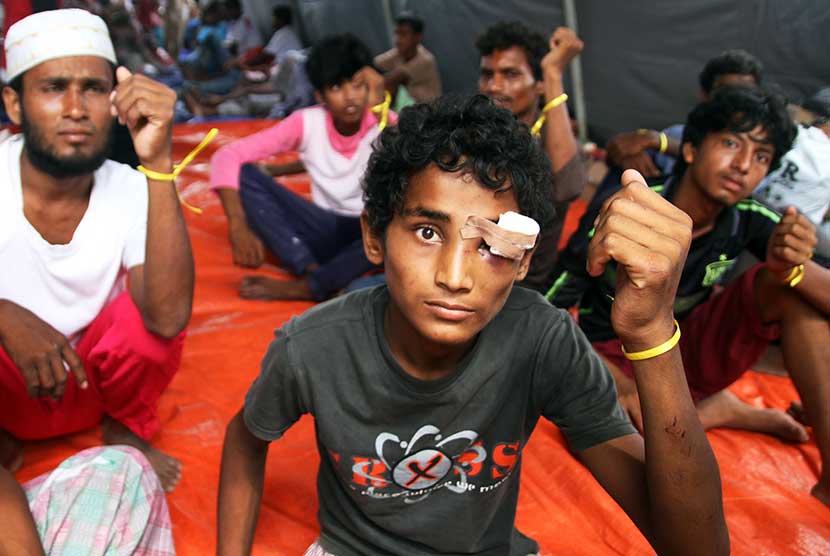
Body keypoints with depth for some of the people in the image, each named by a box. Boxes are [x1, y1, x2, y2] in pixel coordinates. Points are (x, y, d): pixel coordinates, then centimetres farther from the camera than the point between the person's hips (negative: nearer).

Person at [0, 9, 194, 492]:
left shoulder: (130, 191, -19)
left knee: (145, 312, -28)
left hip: (94, 382, 0)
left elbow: (168, 318, -35)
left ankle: (126, 427, 4)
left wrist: (156, 162, -40)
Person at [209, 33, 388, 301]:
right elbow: (227, 156, -13)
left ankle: (305, 287, -31)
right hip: (327, 232, 2)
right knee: (245, 174, -16)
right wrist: (239, 226, -27)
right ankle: (313, 272, -29)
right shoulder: (307, 122, -7)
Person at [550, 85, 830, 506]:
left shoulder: (748, 221, -11)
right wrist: (623, 388, -31)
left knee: (792, 286, -20)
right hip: (618, 359, -3)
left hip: (692, 350, 3)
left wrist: (791, 268, -38)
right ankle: (712, 412, -8)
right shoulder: (621, 216, -22)